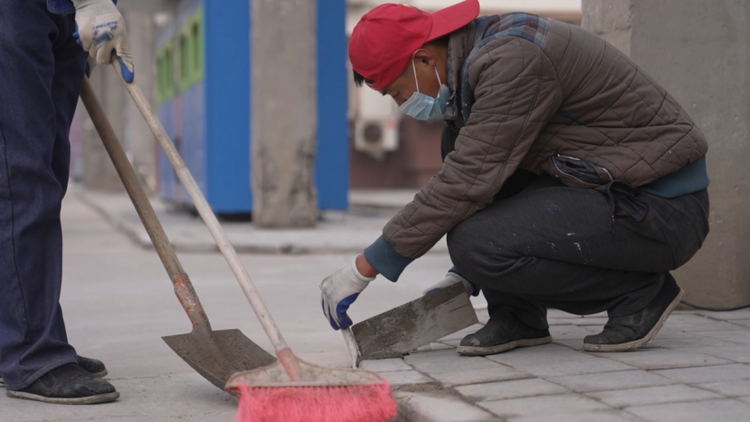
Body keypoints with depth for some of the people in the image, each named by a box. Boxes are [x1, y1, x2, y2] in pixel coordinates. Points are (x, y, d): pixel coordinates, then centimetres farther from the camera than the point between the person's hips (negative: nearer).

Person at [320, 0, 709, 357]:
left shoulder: (512, 59, -21)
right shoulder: (476, 56, 9)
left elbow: (469, 180, -25)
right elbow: (486, 174, 19)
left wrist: (365, 267, -20)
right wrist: (462, 277, 12)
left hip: (664, 209, -10)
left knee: (478, 244, -23)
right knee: (458, 142, 6)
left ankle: (642, 291, -4)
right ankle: (517, 316, 6)